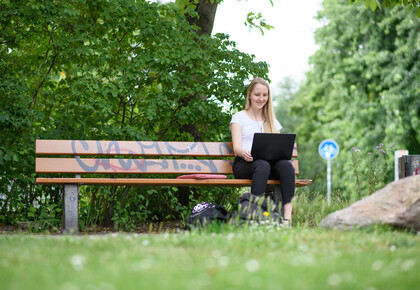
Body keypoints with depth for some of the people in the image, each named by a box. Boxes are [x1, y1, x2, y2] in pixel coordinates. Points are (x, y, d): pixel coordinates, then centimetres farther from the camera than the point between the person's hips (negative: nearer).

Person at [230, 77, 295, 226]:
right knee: (263, 165, -40)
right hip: (244, 163, -3)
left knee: (286, 164, -33)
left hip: (270, 161, 3)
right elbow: (236, 147, -2)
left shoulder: (273, 122, 25)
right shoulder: (239, 117, 12)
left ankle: (287, 217, -45)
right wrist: (244, 153, -28)